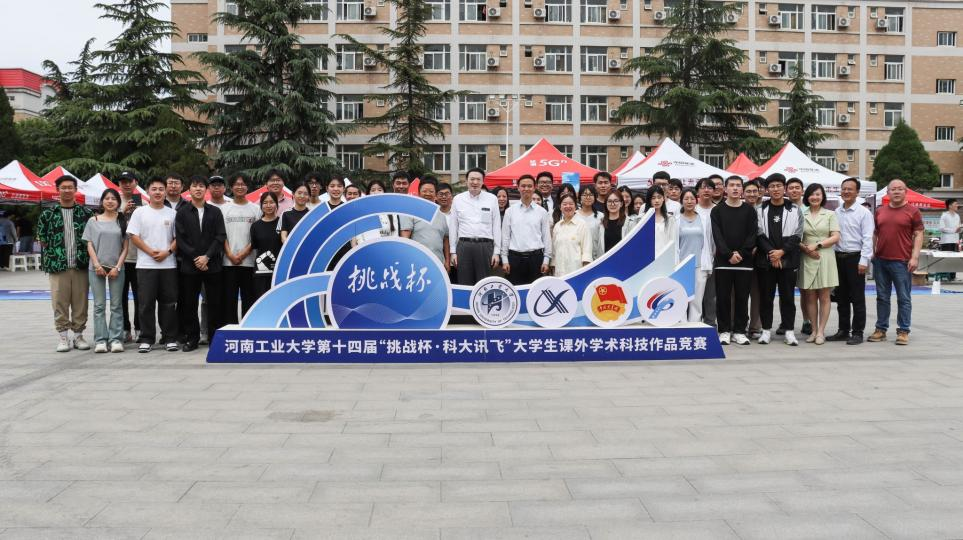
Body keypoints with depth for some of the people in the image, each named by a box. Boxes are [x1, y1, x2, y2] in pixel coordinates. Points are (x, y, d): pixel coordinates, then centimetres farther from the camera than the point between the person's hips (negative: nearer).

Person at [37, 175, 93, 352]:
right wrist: (54, 253, 4)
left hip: (81, 265, 1)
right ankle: (63, 336, 10)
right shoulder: (48, 213, 5)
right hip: (57, 266, 0)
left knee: (80, 302, 4)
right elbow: (42, 238, 9)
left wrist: (83, 255, 2)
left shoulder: (86, 213, 6)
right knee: (60, 302, 1)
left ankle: (78, 335, 14)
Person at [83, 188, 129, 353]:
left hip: (116, 268, 0)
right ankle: (100, 340, 4)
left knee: (116, 305, 2)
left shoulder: (122, 221, 7)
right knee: (99, 305, 1)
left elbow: (125, 247, 4)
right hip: (97, 268, 0)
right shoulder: (93, 221, 8)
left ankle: (116, 339, 5)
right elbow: (89, 245, 4)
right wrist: (97, 265, -8)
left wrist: (117, 267, -7)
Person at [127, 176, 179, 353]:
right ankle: (146, 339, 7)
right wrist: (151, 252, -12)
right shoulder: (140, 212, 4)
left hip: (168, 264, 1)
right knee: (146, 303, 0)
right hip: (146, 265, -1)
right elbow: (134, 236, -1)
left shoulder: (172, 213, 8)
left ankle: (170, 338, 12)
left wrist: (167, 252, -11)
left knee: (169, 302, 4)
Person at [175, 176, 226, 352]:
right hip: (189, 265, 0)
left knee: (215, 303, 0)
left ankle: (215, 338, 8)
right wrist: (195, 258, -10)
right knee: (189, 304, 3)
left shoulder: (215, 212, 8)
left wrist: (207, 256, -11)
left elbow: (220, 237, 0)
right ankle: (191, 338, 13)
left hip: (213, 264, 0)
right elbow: (180, 239, 0)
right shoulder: (182, 213, 7)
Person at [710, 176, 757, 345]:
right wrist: (729, 254, -14)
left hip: (744, 261, 1)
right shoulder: (717, 210, 6)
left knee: (742, 297, 3)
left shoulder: (749, 210, 8)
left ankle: (739, 331, 11)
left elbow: (752, 235, 1)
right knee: (723, 297, 0)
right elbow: (717, 236, -3)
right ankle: (724, 330, 8)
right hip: (723, 261, -1)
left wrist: (741, 253, -12)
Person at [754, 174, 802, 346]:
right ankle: (766, 330, 13)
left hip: (788, 260, 0)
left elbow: (797, 236, 0)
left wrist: (782, 251, -12)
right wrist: (771, 253, -13)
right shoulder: (760, 210, 6)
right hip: (765, 260, 0)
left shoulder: (795, 210, 6)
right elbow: (759, 235, -1)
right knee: (765, 296, 4)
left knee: (788, 297, 3)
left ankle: (789, 331, 9)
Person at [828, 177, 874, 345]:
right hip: (838, 257, 6)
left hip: (855, 258, -5)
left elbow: (867, 239, -10)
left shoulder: (863, 213, -5)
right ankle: (843, 330, 21)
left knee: (857, 298, 1)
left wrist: (863, 261, -16)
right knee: (841, 297, 12)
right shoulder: (836, 213, 10)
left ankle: (857, 333, 7)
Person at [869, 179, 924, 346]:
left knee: (904, 298, 1)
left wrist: (915, 257, -11)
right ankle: (881, 329, 17)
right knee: (882, 297, 10)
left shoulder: (913, 211, 0)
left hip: (902, 262, -4)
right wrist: (872, 253, 9)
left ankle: (903, 331, 7)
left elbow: (918, 235, -3)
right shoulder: (880, 211, 12)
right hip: (880, 261, 4)